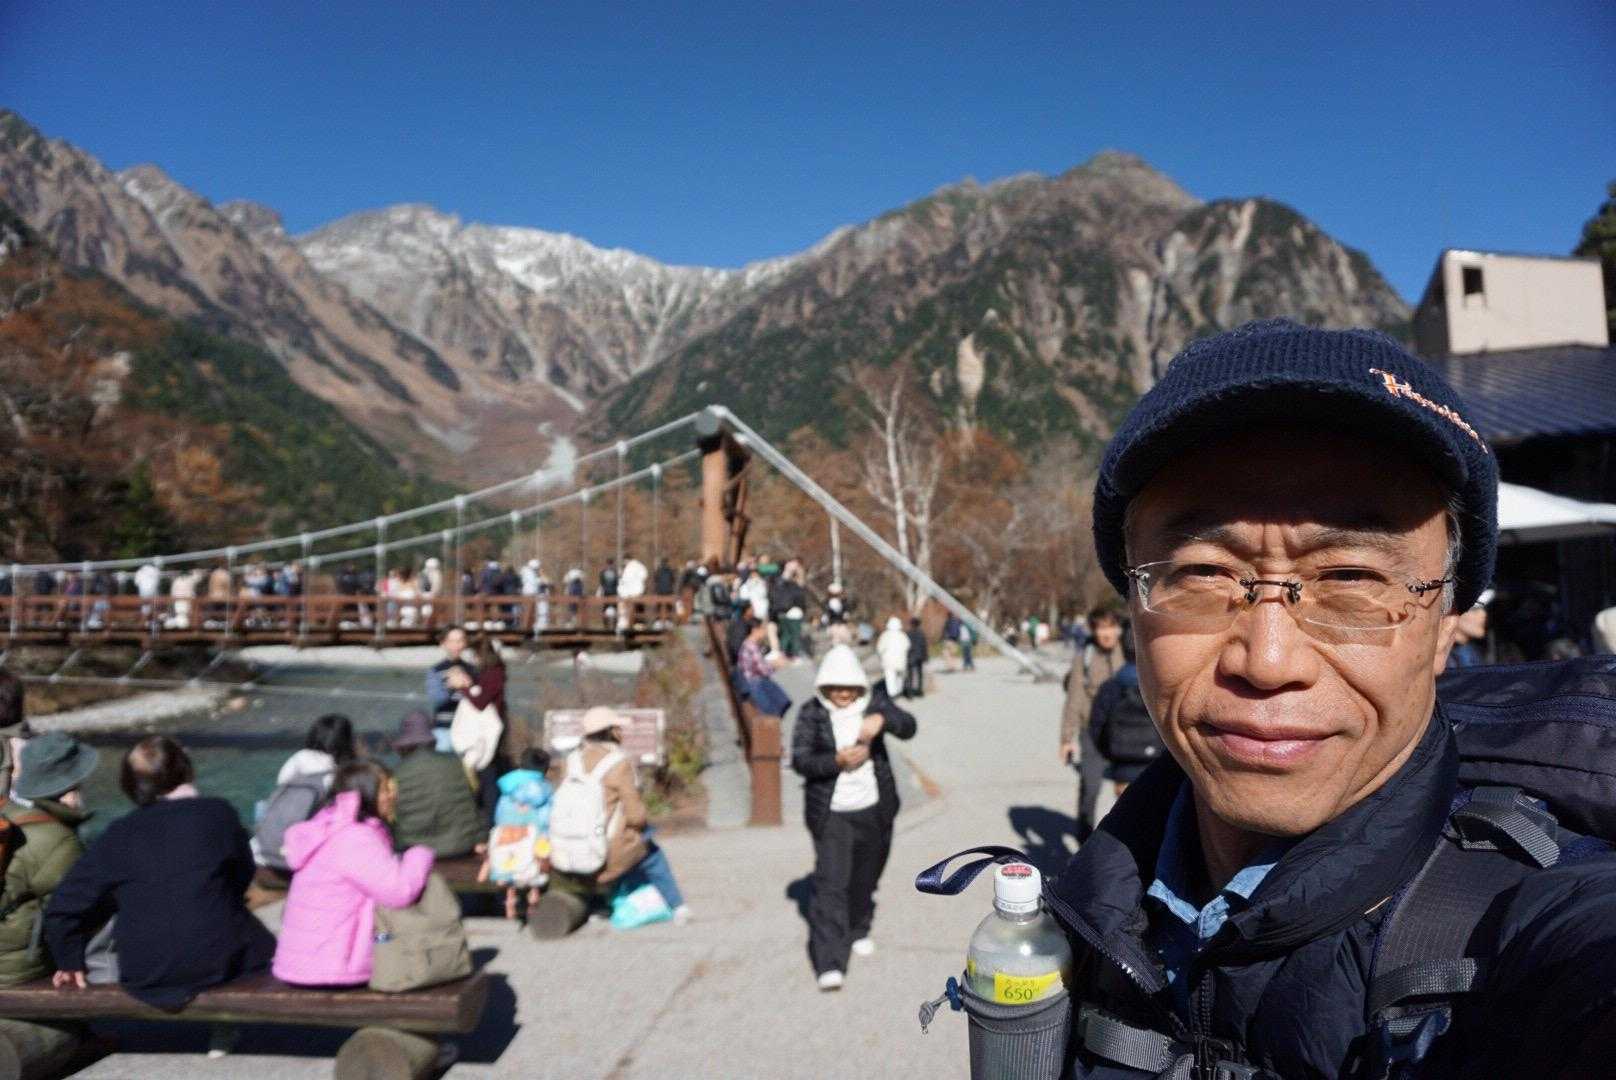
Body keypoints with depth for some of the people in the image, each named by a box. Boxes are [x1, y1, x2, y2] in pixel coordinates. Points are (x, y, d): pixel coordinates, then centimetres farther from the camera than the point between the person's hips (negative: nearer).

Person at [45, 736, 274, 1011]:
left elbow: (62, 908, 4)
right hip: (221, 961, -2)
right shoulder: (219, 813, -3)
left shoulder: (119, 835, 1)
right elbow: (243, 877, 9)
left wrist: (70, 962, 19)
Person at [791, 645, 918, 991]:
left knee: (865, 878, 19)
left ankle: (858, 931, 45)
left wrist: (882, 719, -32)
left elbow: (908, 727, -11)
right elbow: (799, 759, -12)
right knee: (831, 883, -10)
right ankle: (829, 963, -8)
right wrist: (837, 760, -27)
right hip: (831, 813, -3)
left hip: (874, 809, 3)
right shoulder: (811, 712, -7)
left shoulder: (874, 702, -1)